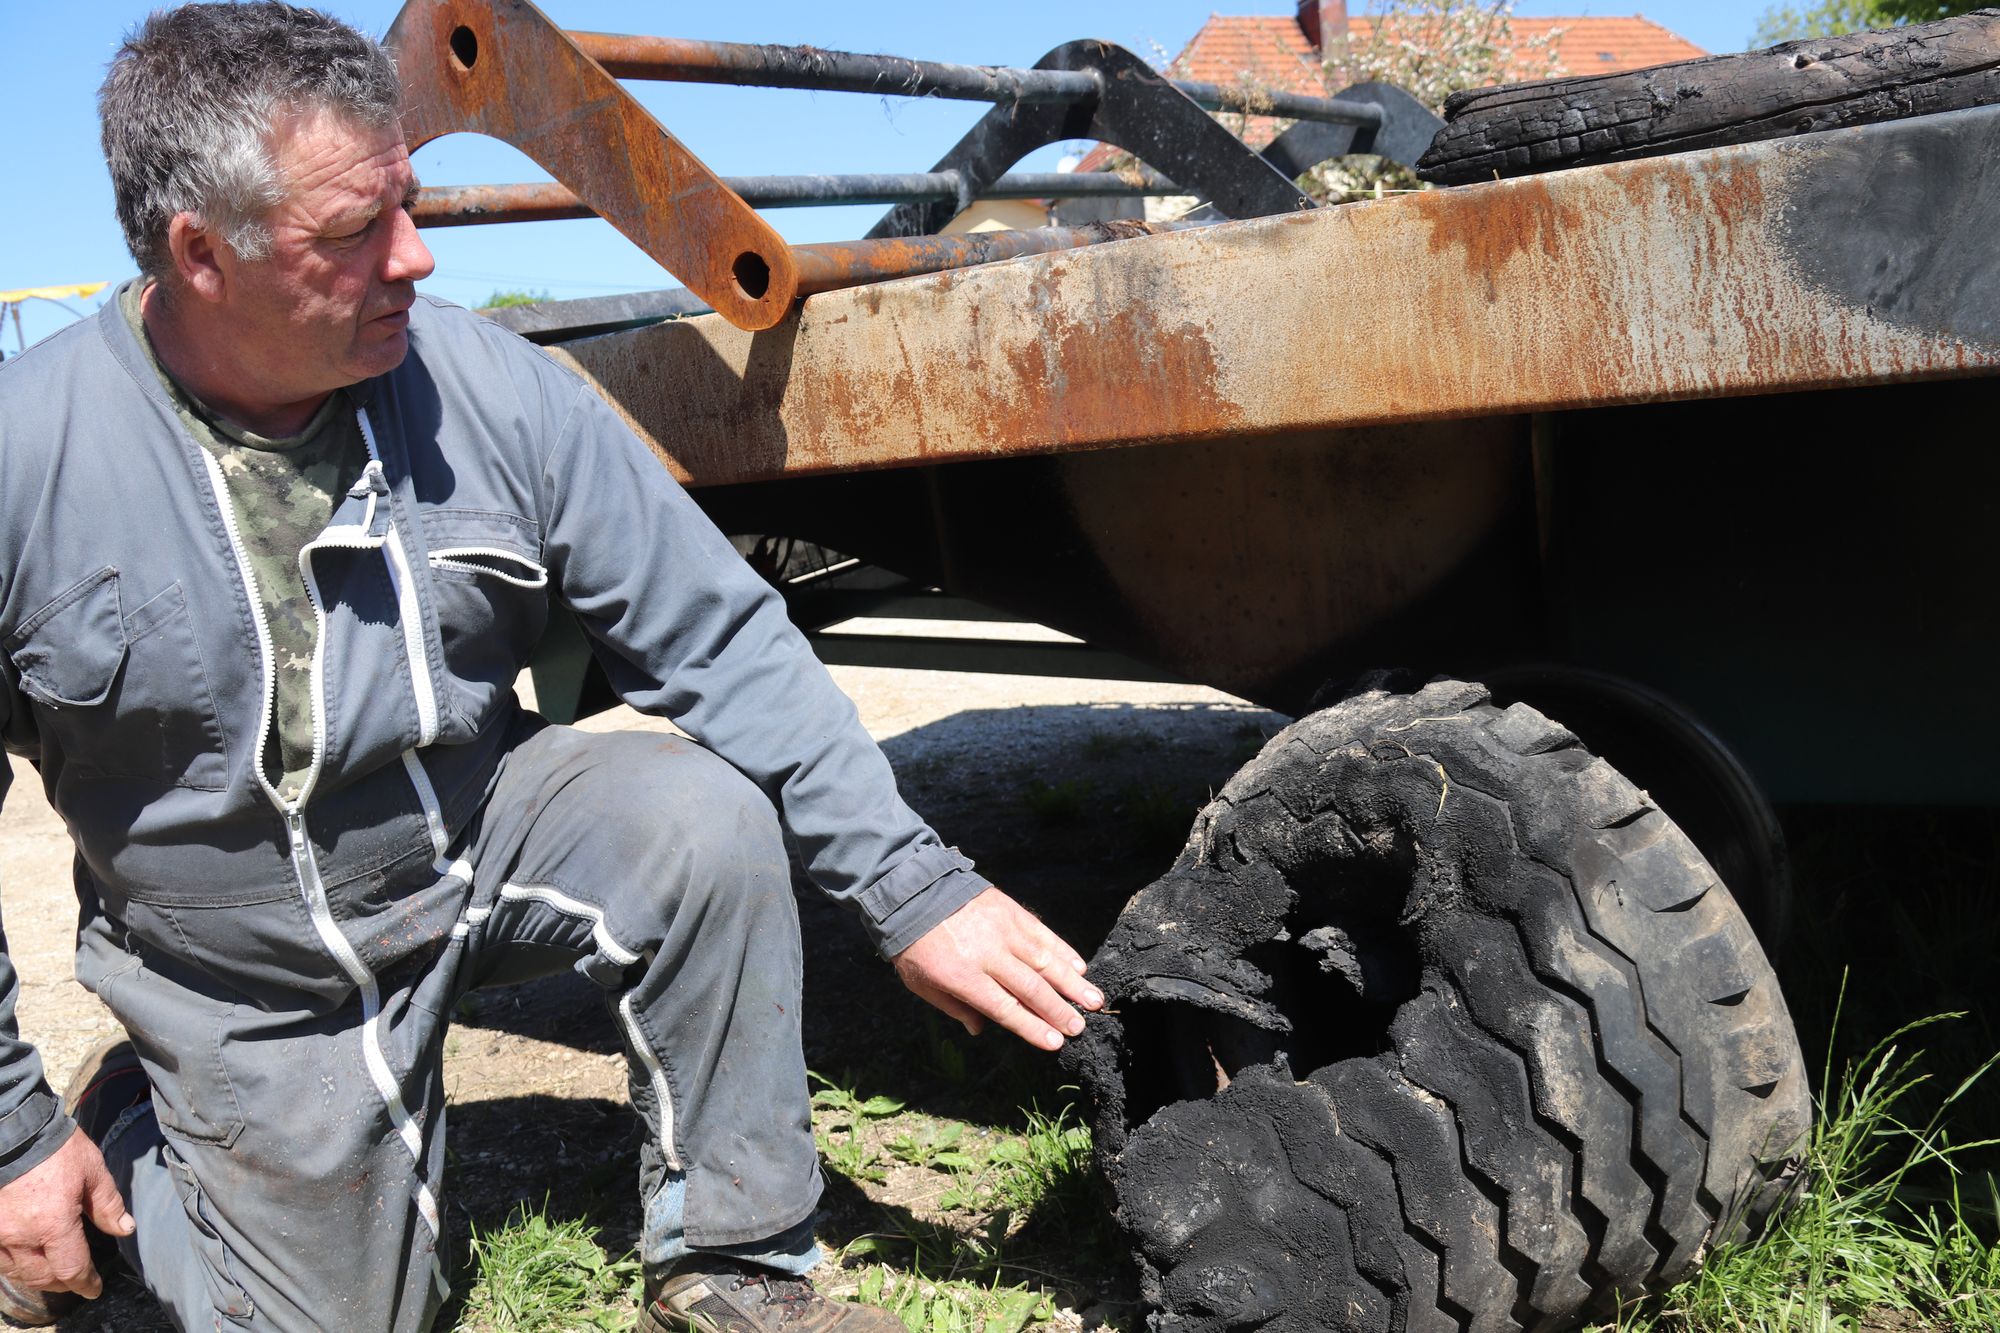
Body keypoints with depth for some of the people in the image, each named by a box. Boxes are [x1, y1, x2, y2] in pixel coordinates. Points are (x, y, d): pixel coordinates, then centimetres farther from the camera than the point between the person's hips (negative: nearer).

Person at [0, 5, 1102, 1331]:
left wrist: (915, 888, -17)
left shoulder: (489, 387, -16)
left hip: (484, 841, 2)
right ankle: (127, 1125, 35)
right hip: (253, 989, -1)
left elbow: (719, 636, -13)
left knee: (705, 817, -26)